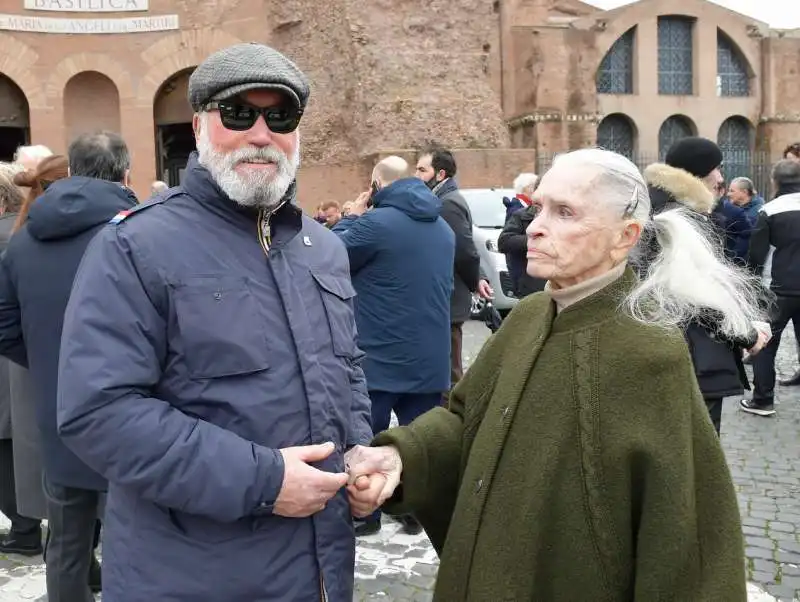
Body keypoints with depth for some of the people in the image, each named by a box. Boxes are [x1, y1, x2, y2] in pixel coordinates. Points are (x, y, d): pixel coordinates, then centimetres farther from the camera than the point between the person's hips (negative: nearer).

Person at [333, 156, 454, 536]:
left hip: (380, 355, -6)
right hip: (429, 355, 6)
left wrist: (351, 218, 6)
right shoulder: (444, 228, 10)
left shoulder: (375, 223, -16)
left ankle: (365, 513, 17)